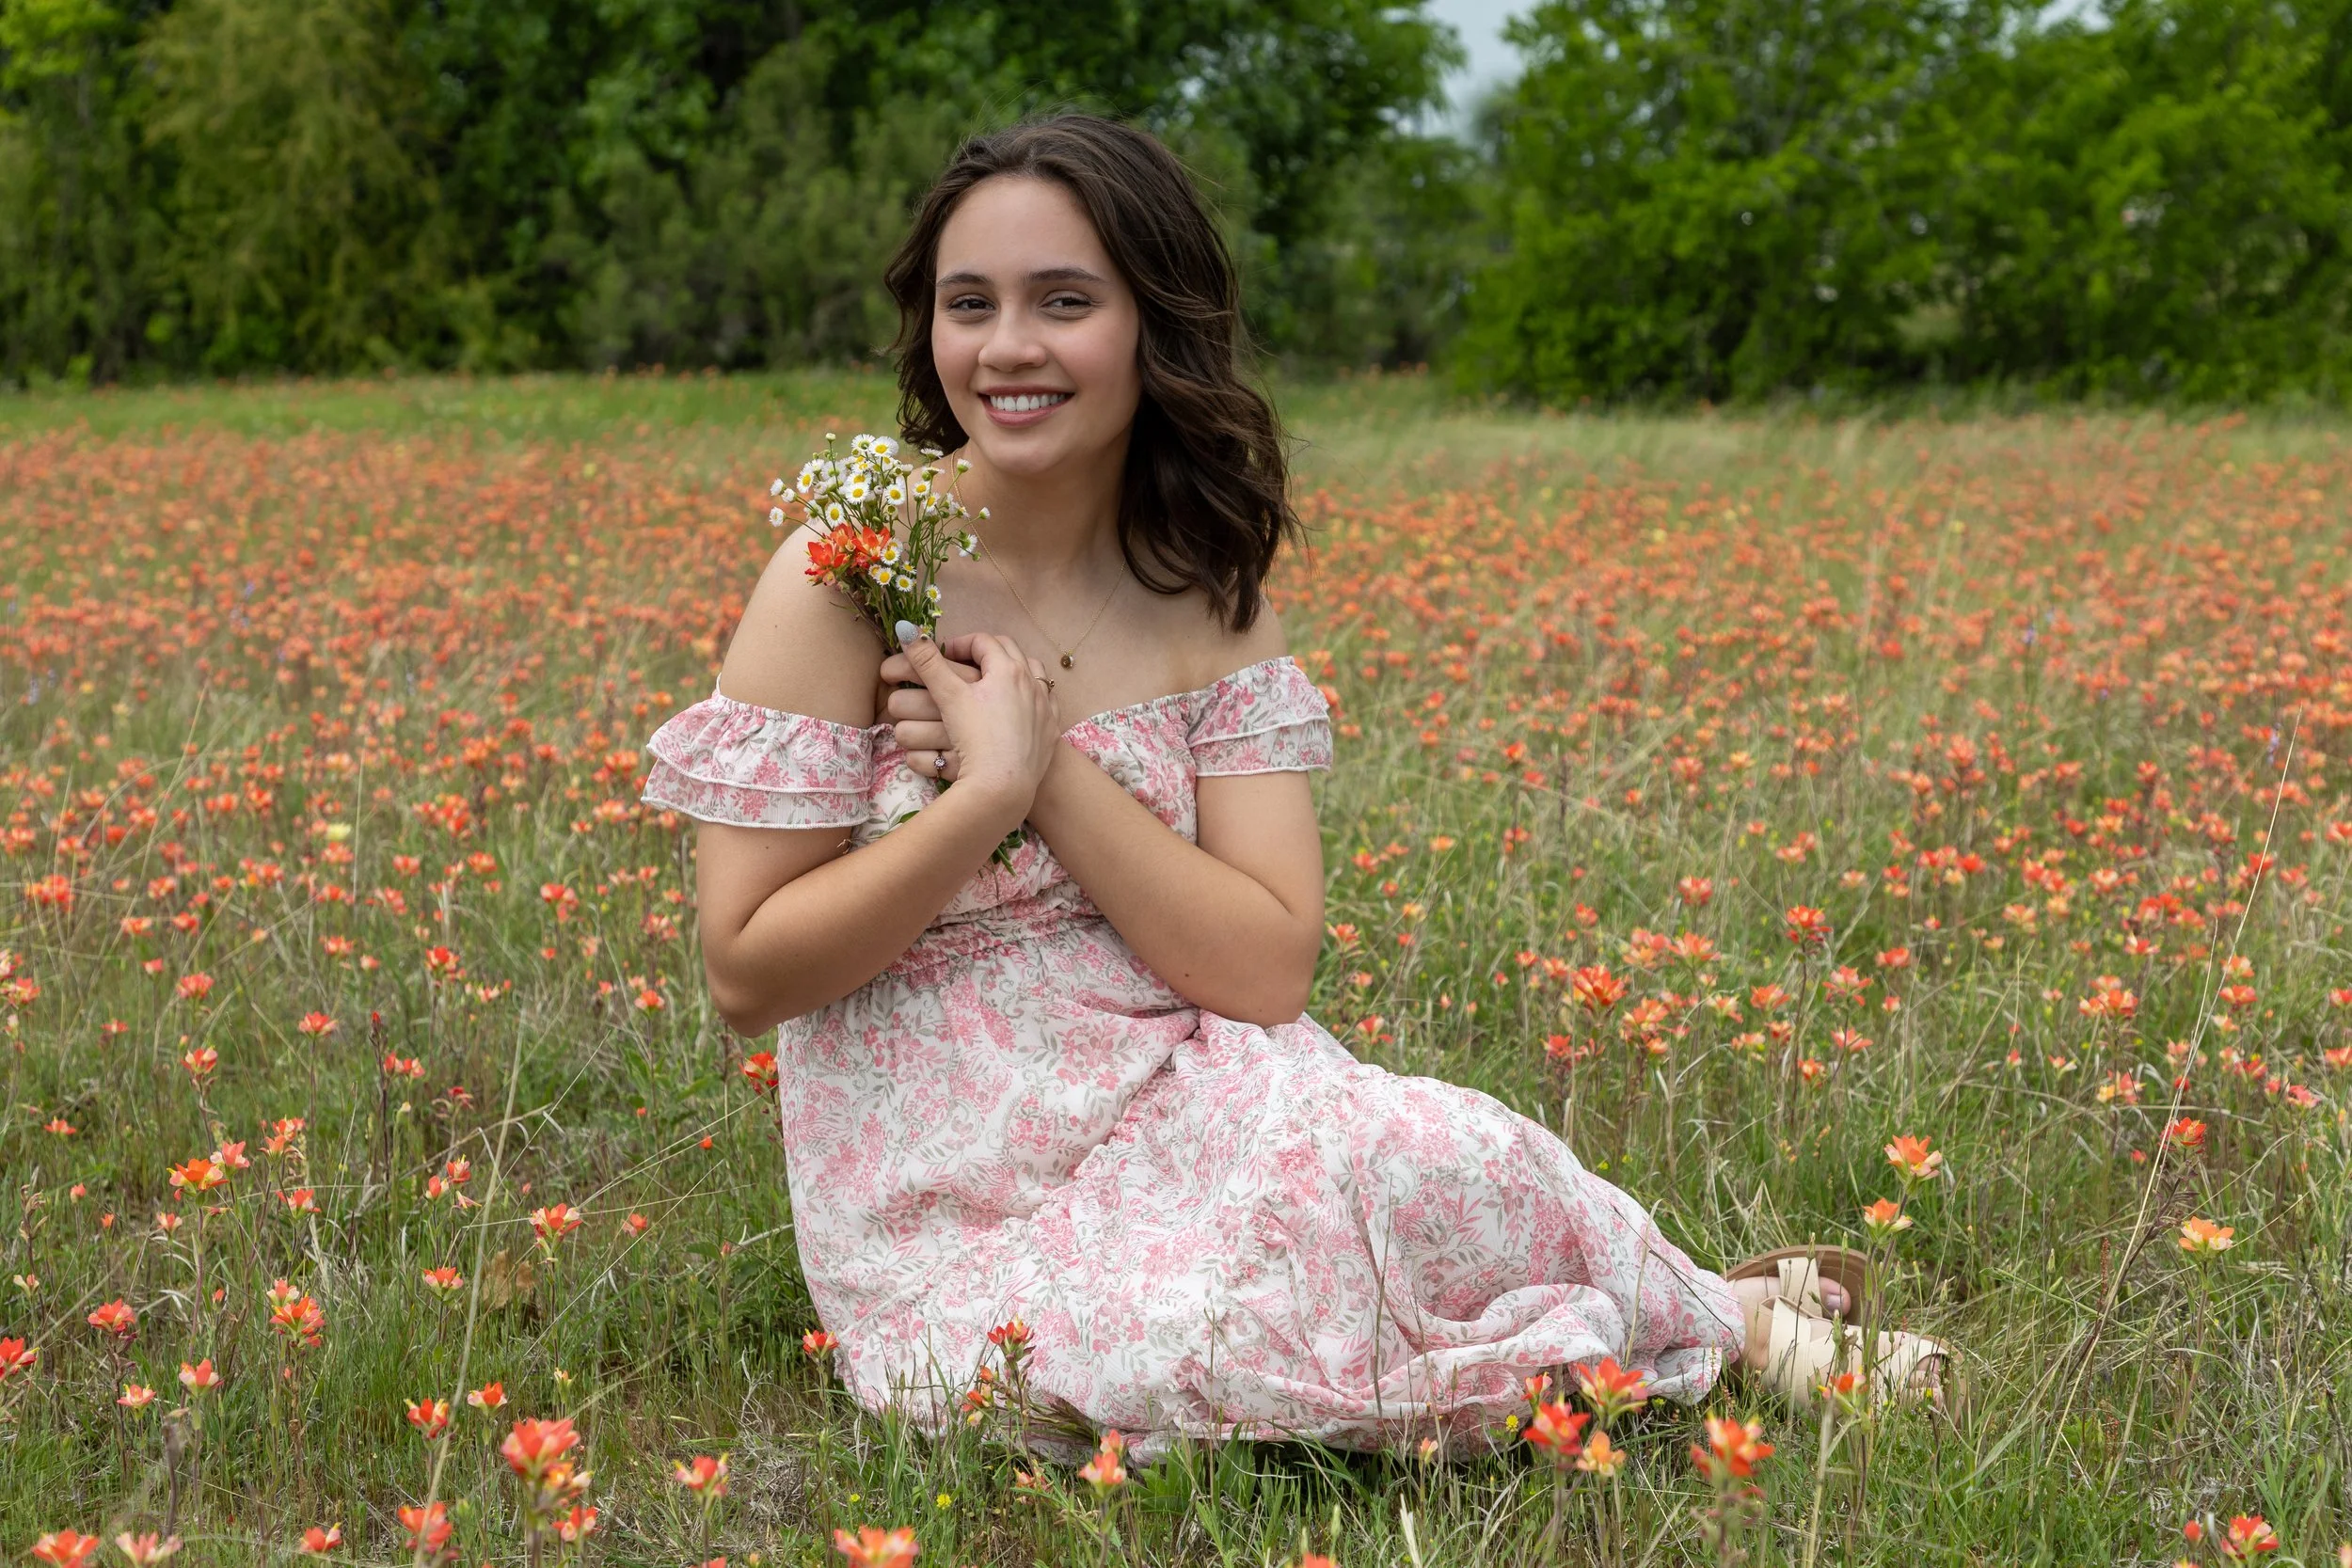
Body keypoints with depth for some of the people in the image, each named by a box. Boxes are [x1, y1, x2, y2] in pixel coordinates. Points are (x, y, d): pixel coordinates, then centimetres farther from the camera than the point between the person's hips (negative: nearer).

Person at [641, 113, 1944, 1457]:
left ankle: (1720, 1318, 3)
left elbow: (1271, 971, -6)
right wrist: (986, 788, -22)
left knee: (1450, 1165, -29)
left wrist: (1049, 770, -17)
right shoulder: (849, 585, -9)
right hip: (969, 1234, -3)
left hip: (1189, 1119, 4)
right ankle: (1724, 1327, -2)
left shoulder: (1205, 593, 3)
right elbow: (747, 972, -10)